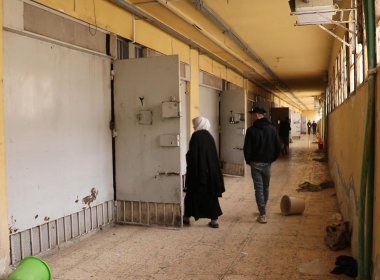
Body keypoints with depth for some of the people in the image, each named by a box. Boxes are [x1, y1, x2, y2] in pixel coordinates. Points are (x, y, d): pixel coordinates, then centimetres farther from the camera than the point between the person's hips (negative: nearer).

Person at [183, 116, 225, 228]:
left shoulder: (196, 136, -11)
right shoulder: (209, 136, 8)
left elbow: (192, 154, -16)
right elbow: (214, 155, 10)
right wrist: (214, 170, 16)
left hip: (198, 170, -5)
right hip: (211, 170, 6)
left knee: (192, 194, 9)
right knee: (211, 195, 9)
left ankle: (187, 217, 20)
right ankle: (214, 220, 9)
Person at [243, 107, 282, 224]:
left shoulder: (251, 130, -11)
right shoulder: (272, 129, 0)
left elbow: (247, 148, -11)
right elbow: (278, 147, 1)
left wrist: (248, 161, 5)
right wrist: (272, 159, 13)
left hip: (255, 163, -4)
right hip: (267, 163, 4)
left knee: (259, 188, 0)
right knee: (266, 187, 18)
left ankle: (262, 215, -2)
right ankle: (263, 210, 30)